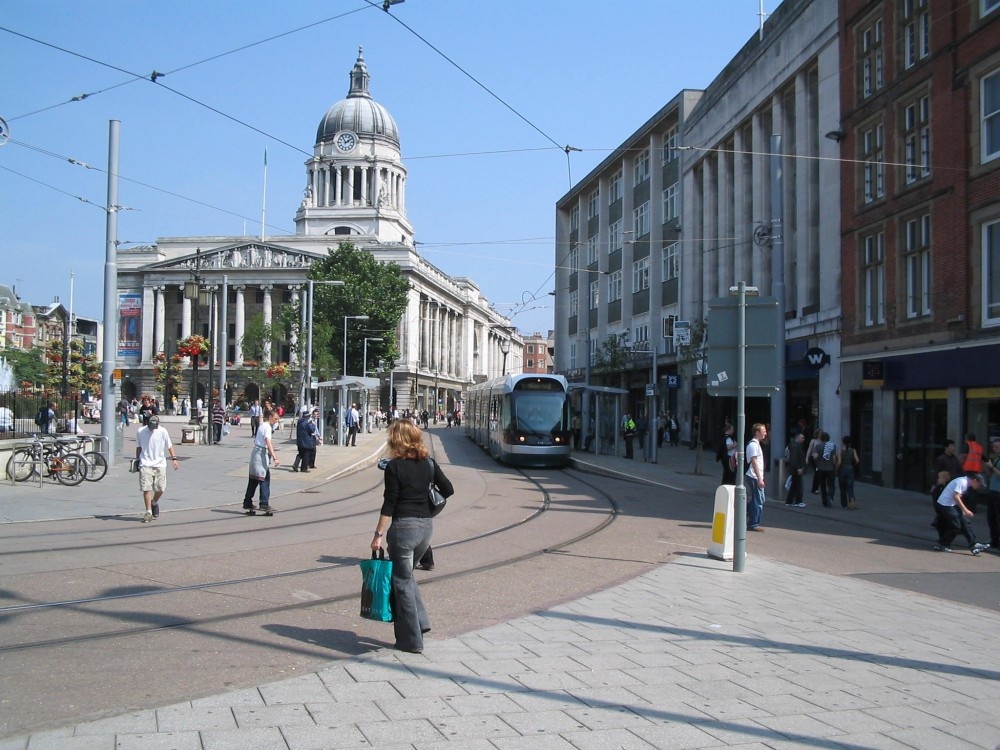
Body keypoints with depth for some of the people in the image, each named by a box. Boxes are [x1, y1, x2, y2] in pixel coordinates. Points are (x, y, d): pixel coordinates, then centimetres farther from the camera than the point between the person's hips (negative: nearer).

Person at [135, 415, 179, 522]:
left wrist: (174, 458, -11)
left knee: (160, 489, 1)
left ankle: (154, 502, 32)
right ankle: (148, 512, -2)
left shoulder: (163, 431, -5)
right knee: (146, 489, -8)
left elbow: (169, 446, 1)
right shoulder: (140, 432, -1)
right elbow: (139, 447, 13)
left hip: (160, 464, 0)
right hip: (145, 464, 0)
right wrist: (137, 461, 16)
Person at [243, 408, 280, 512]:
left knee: (253, 480, 14)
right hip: (261, 455, -10)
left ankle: (247, 503, 19)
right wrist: (275, 458, -33)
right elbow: (268, 443, -25)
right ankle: (264, 504, -10)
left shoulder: (262, 426, 15)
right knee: (264, 480, -8)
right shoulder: (267, 427, -13)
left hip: (255, 453, 10)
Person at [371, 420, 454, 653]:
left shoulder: (394, 466, -10)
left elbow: (389, 504, -12)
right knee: (406, 575, 24)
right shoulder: (428, 463, 5)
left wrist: (379, 534, -7)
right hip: (426, 525, 6)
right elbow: (448, 490, 7)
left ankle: (411, 640, 8)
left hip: (404, 526, -6)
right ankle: (420, 621, 16)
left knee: (402, 581, 5)